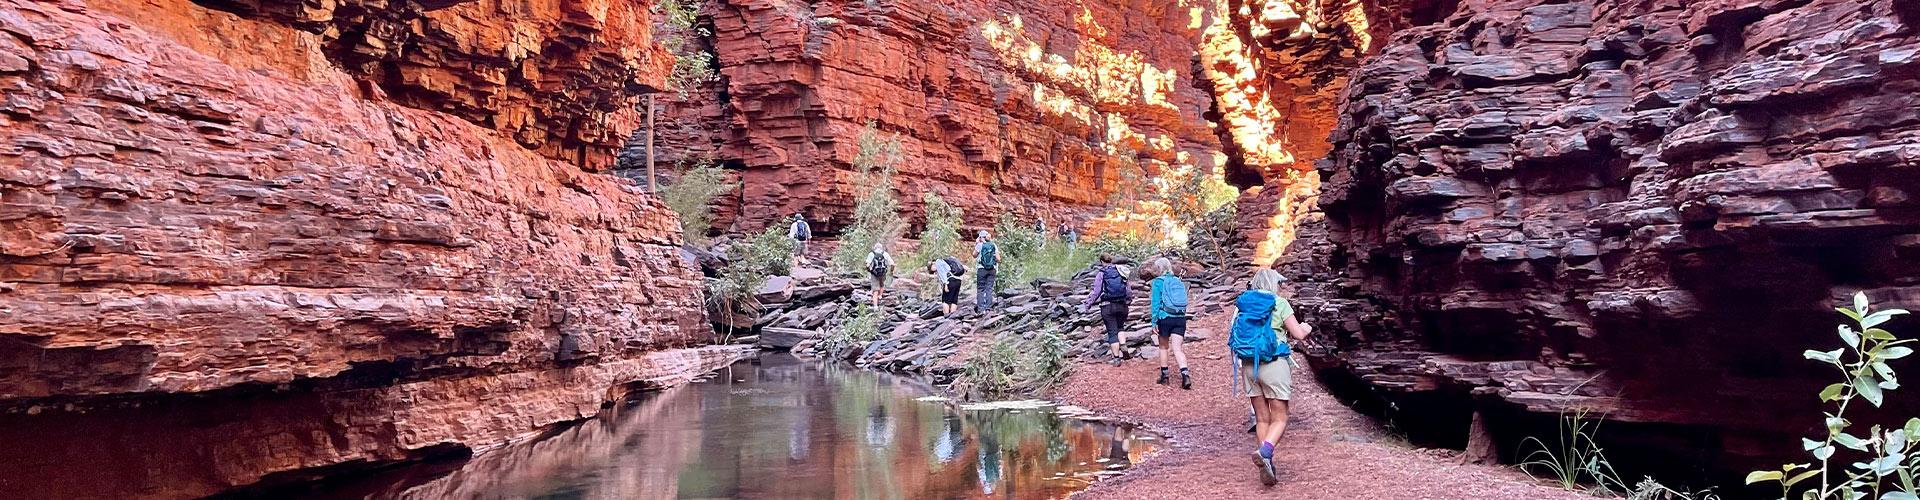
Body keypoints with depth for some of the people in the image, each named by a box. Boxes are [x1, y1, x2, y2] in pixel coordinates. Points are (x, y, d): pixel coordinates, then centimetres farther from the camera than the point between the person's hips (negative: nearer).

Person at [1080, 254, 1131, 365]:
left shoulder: (1101, 273, -5)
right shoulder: (1121, 271, 6)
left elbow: (1096, 291, -7)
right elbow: (1129, 290, 13)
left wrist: (1088, 304, 2)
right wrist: (1129, 299, 32)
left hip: (1108, 306, -3)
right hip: (1122, 305, 3)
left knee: (1112, 332, 3)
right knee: (1119, 328, 23)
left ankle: (1116, 358, 3)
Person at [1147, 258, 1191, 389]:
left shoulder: (1158, 281, -3)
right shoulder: (1178, 281, 14)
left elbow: (1156, 302, -8)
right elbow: (1184, 301, 17)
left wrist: (1154, 322, -7)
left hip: (1165, 317, -4)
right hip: (1181, 318, 4)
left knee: (1163, 346, 15)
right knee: (1177, 348, -2)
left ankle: (1164, 376, 22)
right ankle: (1185, 375, -21)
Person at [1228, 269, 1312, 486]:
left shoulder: (1242, 303, 9)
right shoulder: (1279, 303, -4)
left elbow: (1233, 336, 8)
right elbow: (1298, 334, -5)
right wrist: (1305, 328, 16)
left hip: (1248, 365, 5)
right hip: (1274, 364, -5)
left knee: (1262, 418, 13)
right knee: (1279, 418, 0)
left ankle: (1267, 468, 10)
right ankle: (1265, 452, -26)